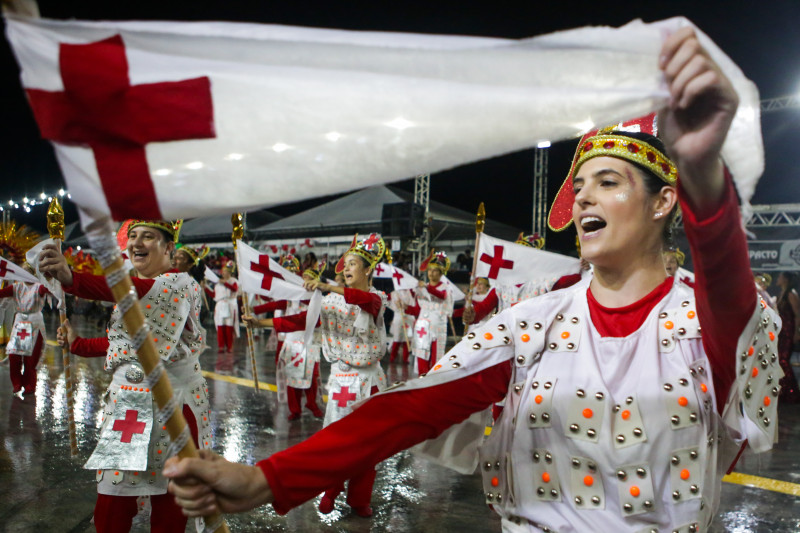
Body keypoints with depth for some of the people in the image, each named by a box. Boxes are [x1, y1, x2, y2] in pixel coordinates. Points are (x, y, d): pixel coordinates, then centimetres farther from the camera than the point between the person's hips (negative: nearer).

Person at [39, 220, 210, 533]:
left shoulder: (181, 284, -12)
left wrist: (72, 279, -49)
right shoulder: (130, 287, 14)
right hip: (125, 401, 7)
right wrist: (78, 344, 15)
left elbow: (142, 292, -35)